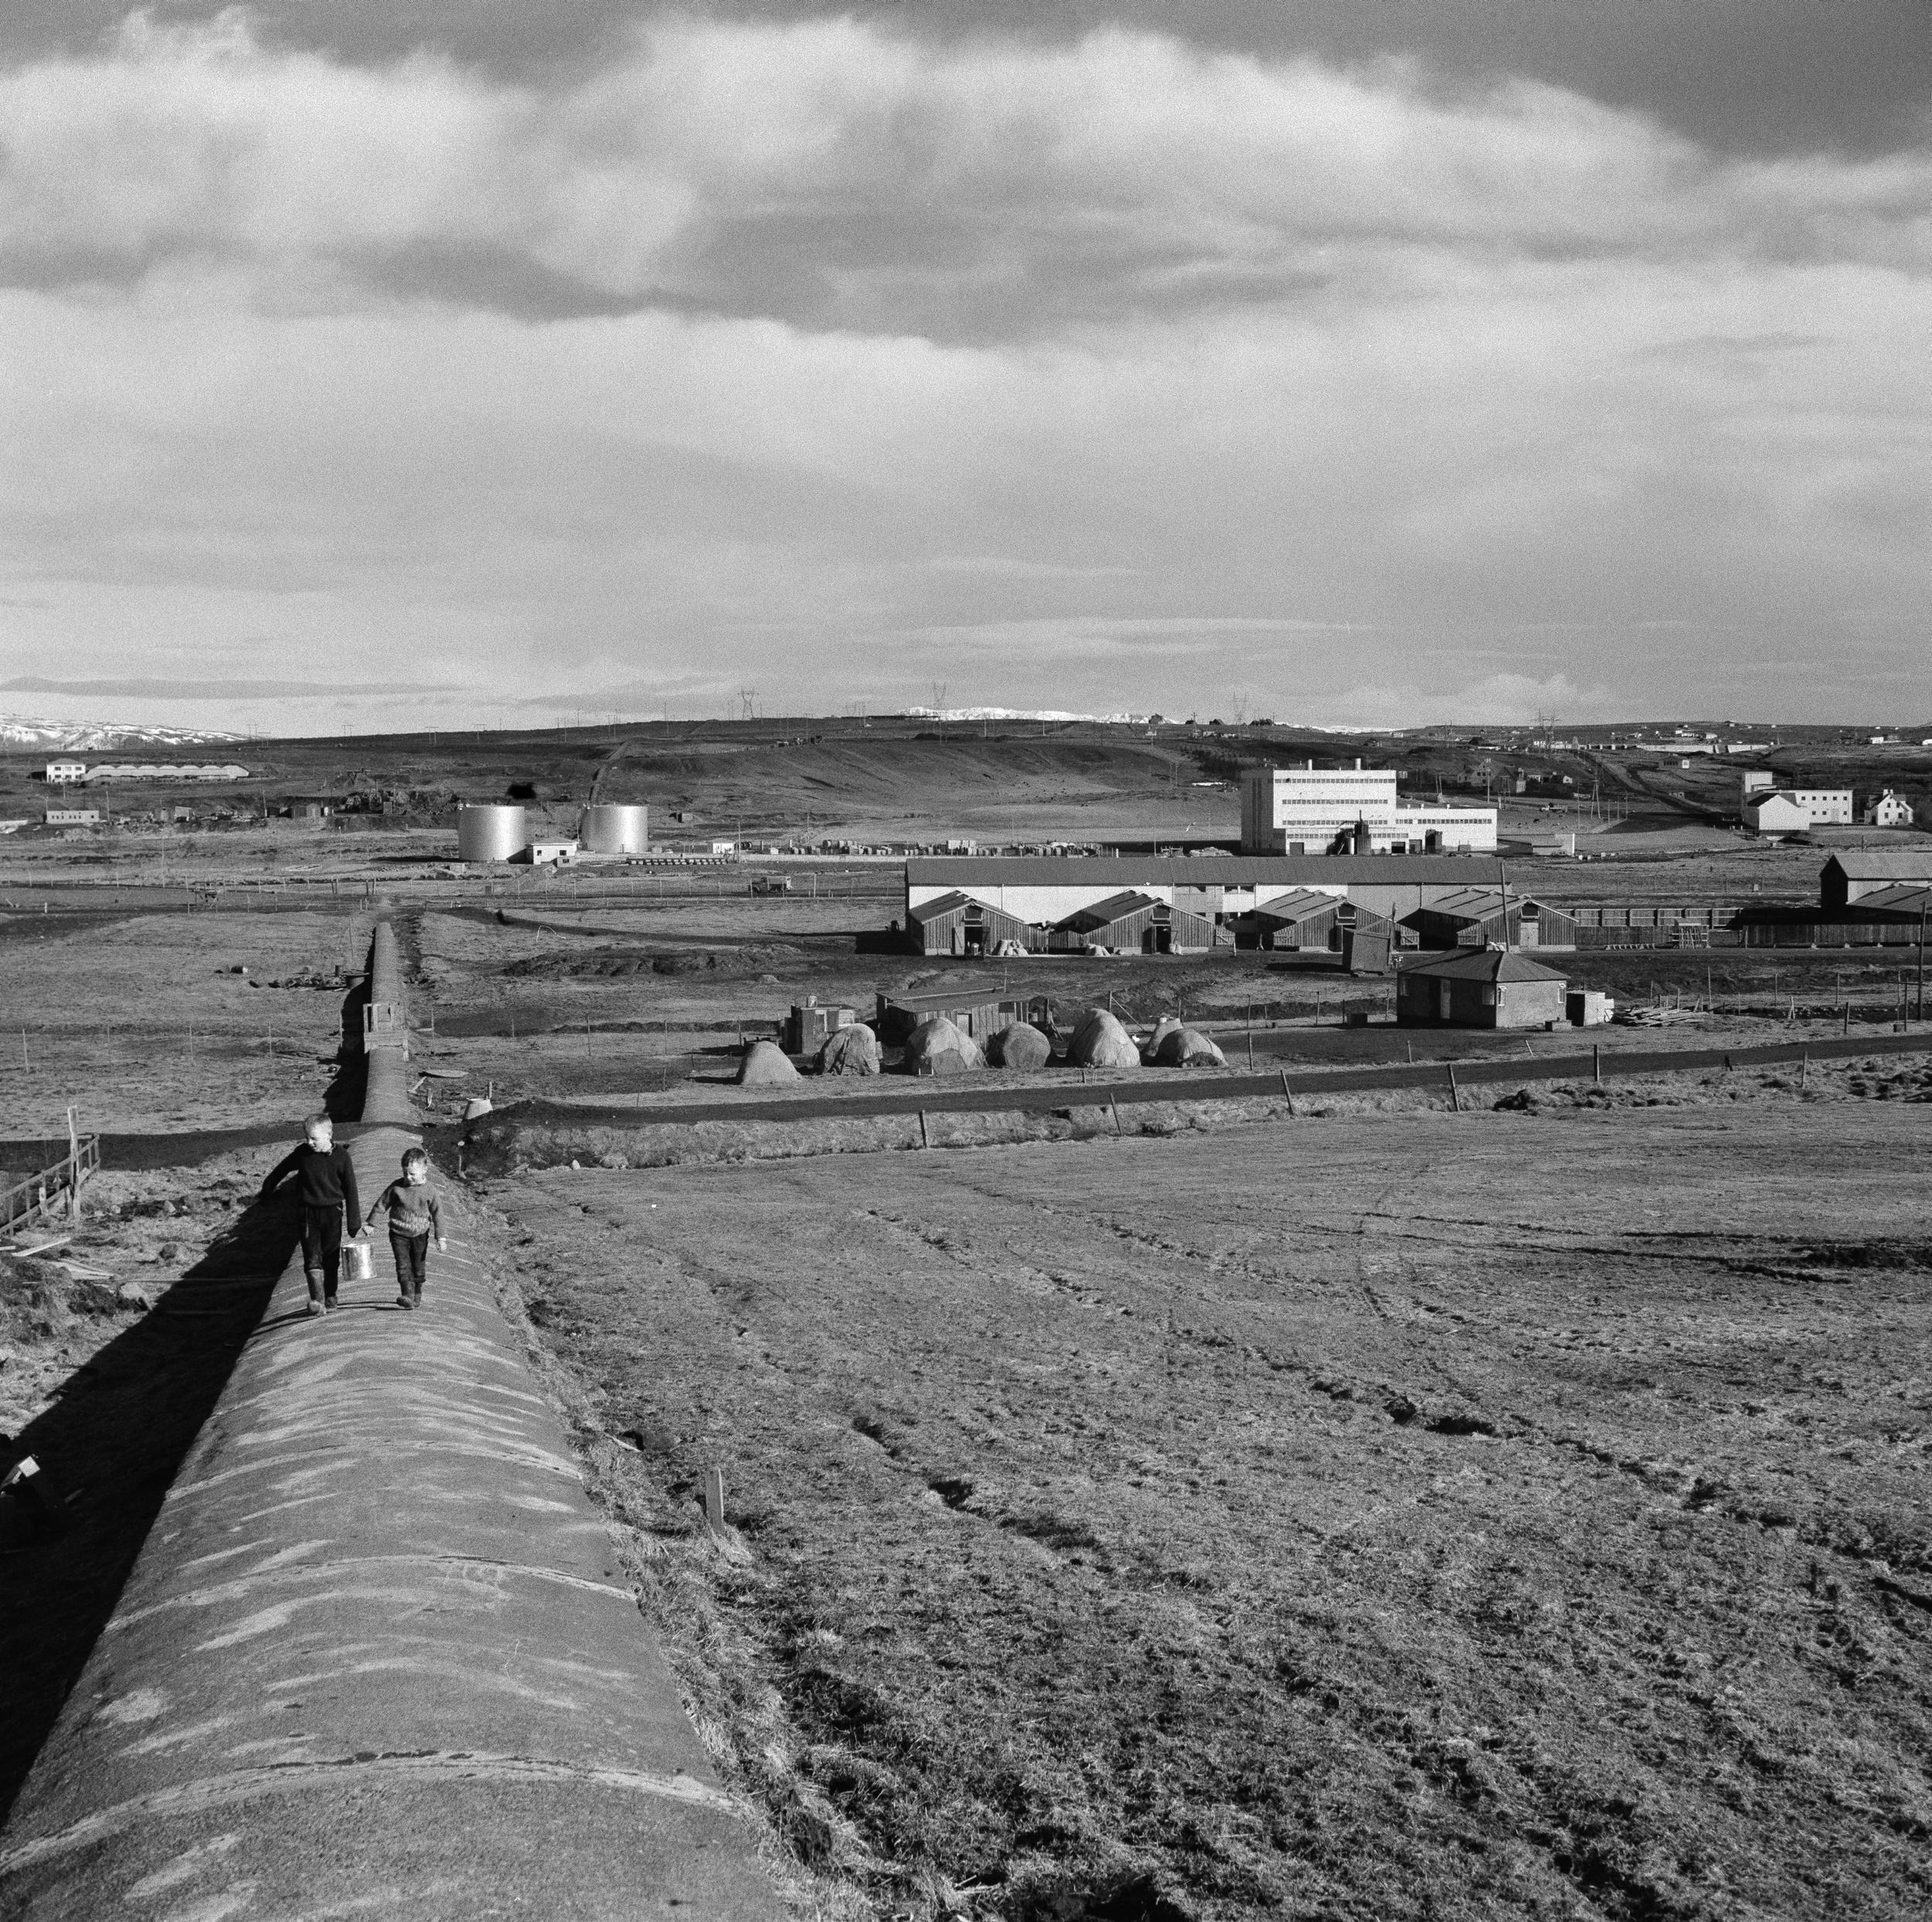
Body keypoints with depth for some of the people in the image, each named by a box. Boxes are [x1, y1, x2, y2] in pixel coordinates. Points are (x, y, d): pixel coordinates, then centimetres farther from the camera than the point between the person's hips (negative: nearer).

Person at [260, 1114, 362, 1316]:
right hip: (308, 1213, 1)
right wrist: (267, 1190, 29)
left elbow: (350, 1190, -3)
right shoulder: (302, 1153, -2)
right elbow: (282, 1169, 17)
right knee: (312, 1257, -11)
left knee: (331, 1259, 7)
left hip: (332, 1212, -1)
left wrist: (354, 1222, -3)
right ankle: (317, 1299, -21)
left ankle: (330, 1299, 20)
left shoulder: (341, 1157, -7)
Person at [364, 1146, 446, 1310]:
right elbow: (381, 1204, 4)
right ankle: (407, 1295, -21)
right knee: (403, 1264, -12)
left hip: (420, 1234, 0)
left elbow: (437, 1214, -1)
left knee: (418, 1266, 9)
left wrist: (440, 1238, -2)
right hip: (398, 1234, 0)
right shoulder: (396, 1187, -5)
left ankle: (417, 1296, 23)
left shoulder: (428, 1191, -6)